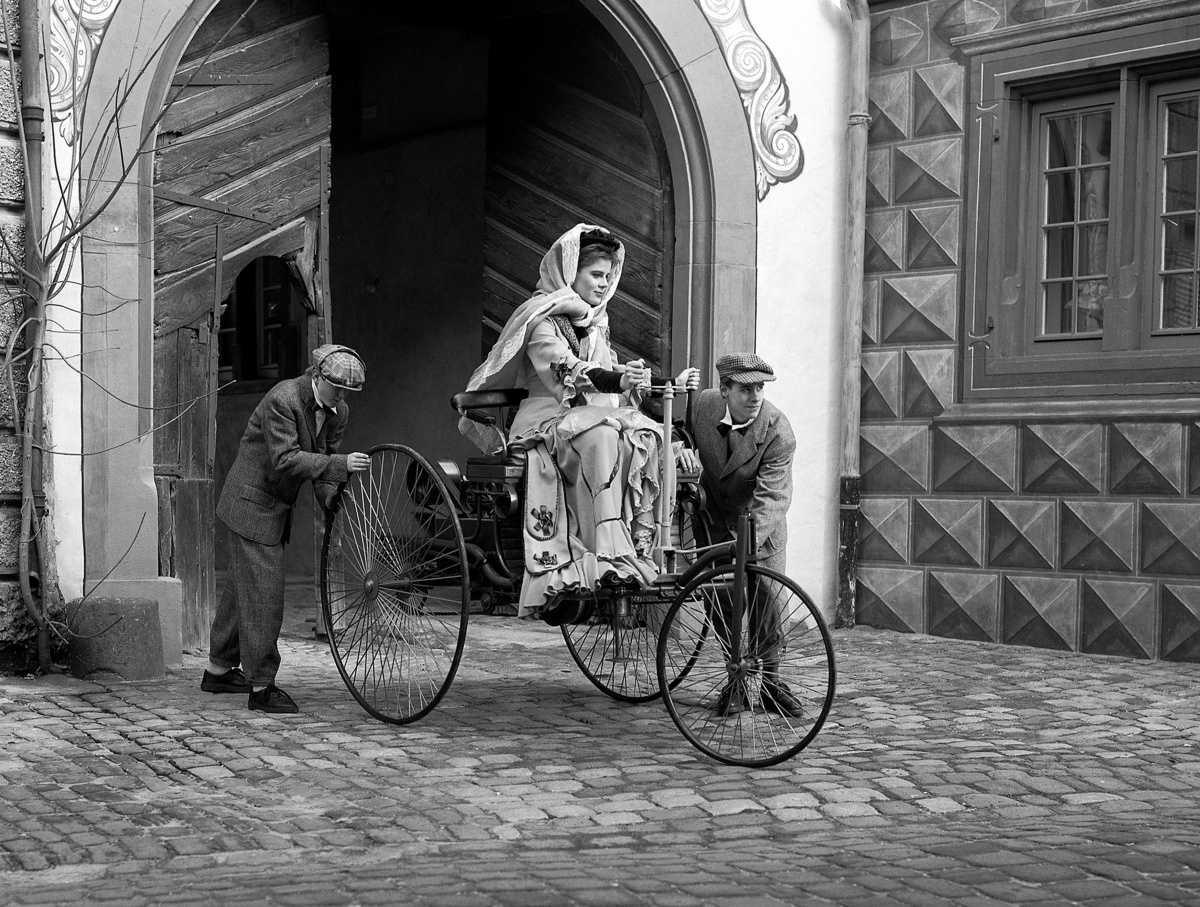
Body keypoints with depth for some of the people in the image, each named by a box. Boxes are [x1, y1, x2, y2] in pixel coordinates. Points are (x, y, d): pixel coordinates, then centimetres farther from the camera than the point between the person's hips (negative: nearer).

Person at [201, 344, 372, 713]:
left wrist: (331, 496, -7)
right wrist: (339, 464, -35)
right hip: (252, 502, -9)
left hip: (276, 508, 9)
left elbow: (322, 461, 10)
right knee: (263, 592, -9)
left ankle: (219, 670, 32)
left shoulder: (338, 412, 2)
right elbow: (285, 459, -29)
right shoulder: (283, 400, -23)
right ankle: (260, 687, -5)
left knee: (243, 586, 19)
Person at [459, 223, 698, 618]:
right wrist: (615, 380, -35)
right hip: (549, 420, -6)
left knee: (646, 435, -25)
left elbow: (613, 384, 24)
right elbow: (564, 372, -18)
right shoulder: (542, 317, 0)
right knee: (600, 434, -37)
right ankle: (610, 557, -45)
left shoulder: (596, 323, 24)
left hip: (600, 418, 6)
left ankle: (644, 546, -30)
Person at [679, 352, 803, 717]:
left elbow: (770, 497, -31)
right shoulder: (703, 404, -16)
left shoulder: (778, 433, -26)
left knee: (767, 599, -6)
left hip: (761, 523, -2)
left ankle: (768, 679, 10)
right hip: (714, 517, 2)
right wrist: (682, 449, -19)